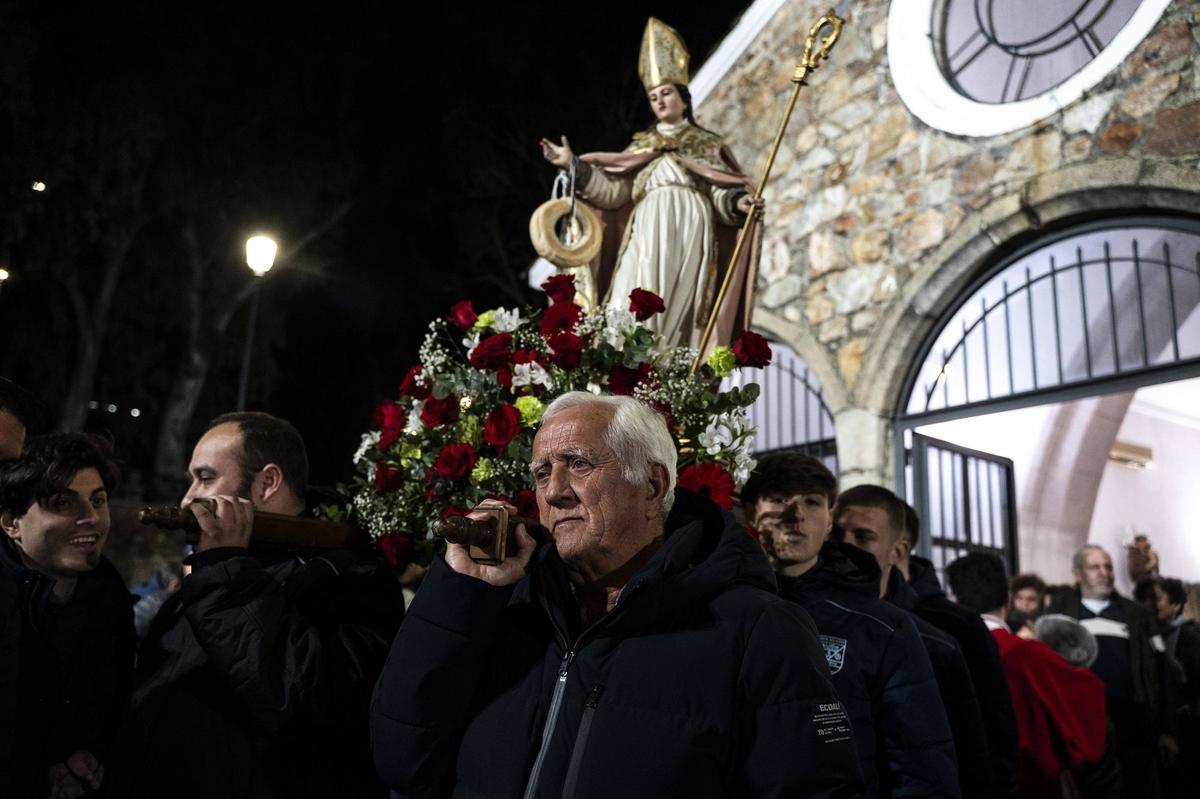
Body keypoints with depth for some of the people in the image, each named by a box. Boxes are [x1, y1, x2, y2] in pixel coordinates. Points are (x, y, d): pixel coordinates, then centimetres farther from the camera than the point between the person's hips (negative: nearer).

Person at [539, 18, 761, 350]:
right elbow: (614, 191, 11)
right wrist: (575, 166, 0)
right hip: (648, 231, 1)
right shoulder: (641, 145, 23)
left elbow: (720, 193, 5)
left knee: (676, 310, -11)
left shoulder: (708, 144, 18)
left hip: (690, 229, -1)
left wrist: (738, 202, -18)